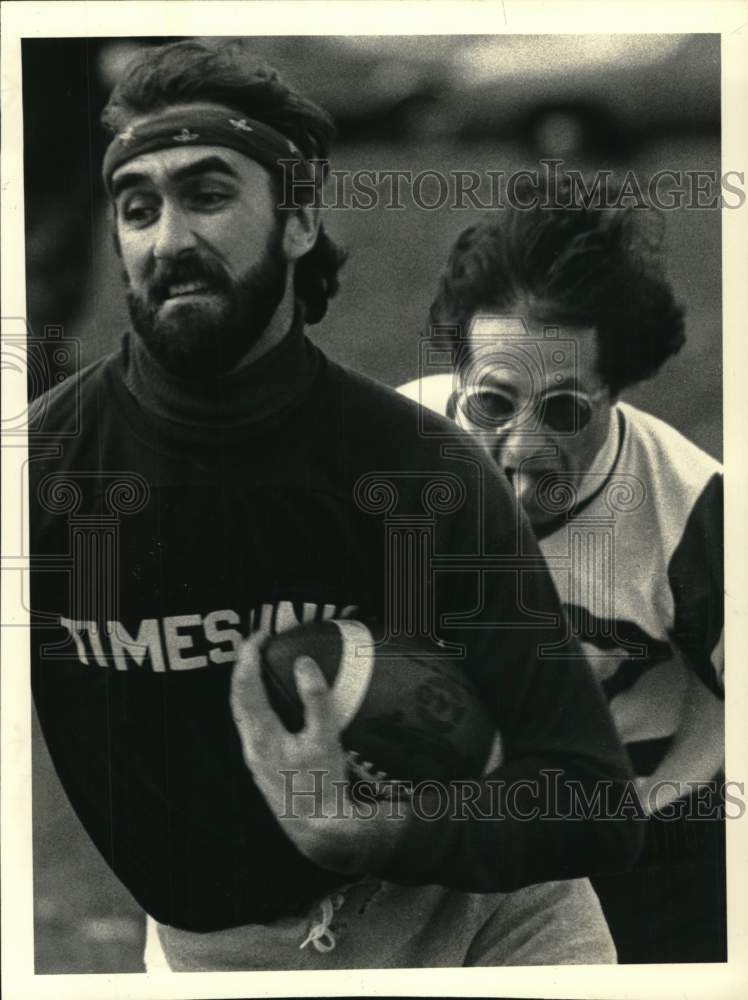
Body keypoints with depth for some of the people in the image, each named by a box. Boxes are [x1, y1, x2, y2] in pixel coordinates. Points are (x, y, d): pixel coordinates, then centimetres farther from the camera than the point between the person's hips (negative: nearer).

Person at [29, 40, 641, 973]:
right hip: (209, 946, 1)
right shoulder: (43, 460, -15)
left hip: (466, 906, 0)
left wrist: (361, 831, -36)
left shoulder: (426, 469, -18)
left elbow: (593, 804, -21)